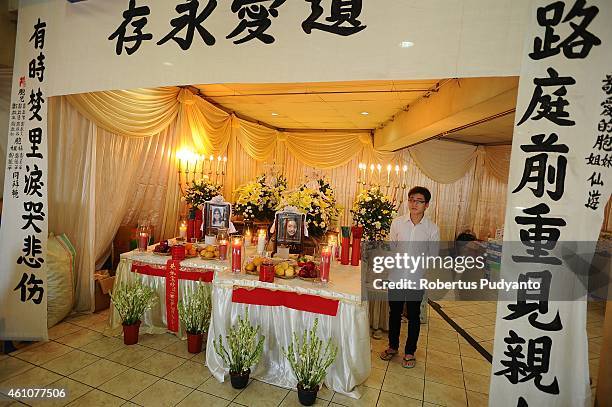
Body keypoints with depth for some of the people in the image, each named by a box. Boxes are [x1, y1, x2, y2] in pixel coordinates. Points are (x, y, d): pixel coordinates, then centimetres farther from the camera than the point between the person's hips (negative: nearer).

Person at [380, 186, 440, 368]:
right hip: (396, 277, 2)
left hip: (417, 280, -1)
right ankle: (393, 346, 38)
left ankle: (410, 352, 33)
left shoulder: (432, 228, -7)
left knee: (413, 316, 14)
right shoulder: (397, 222, -4)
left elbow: (433, 256, 0)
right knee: (394, 313, 17)